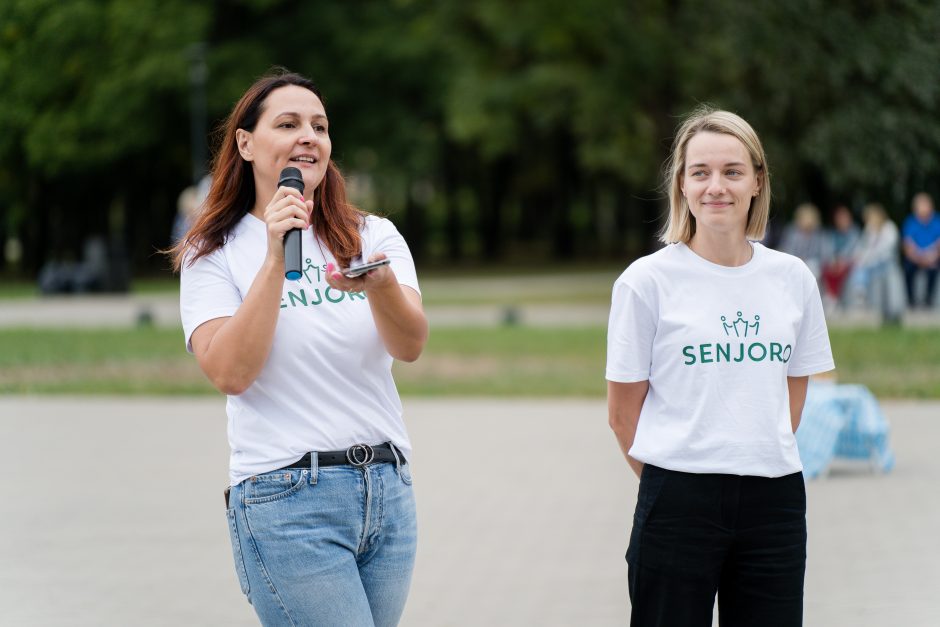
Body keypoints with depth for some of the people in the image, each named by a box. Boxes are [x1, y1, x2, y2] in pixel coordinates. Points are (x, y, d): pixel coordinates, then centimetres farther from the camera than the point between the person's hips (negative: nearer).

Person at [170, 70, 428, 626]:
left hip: (388, 491, 4)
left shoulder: (374, 236, 9)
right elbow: (230, 372, -13)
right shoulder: (214, 254, 2)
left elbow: (411, 345, -9)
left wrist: (379, 283, -30)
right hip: (286, 498, -4)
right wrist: (275, 257, -16)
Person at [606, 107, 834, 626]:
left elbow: (791, 399, 14)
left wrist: (758, 461, 6)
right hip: (679, 503, -3)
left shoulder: (792, 279, 7)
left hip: (775, 500, 3)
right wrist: (672, 484, 3)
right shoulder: (647, 281, -3)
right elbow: (623, 414, 0)